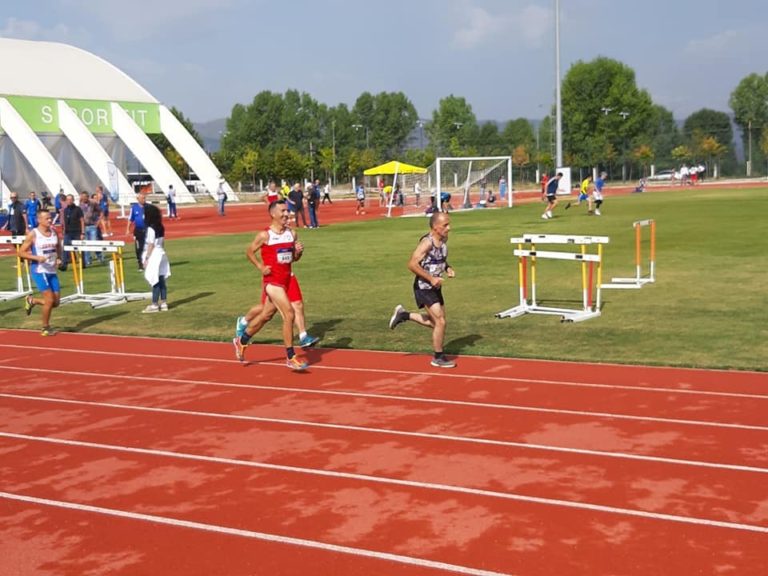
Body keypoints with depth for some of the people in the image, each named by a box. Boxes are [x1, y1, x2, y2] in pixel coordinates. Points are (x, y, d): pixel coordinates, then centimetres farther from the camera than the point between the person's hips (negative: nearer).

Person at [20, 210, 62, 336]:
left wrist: (59, 258, 3)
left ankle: (32, 300, 32)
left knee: (56, 302, 5)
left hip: (52, 271, 6)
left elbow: (59, 247, 23)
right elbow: (21, 252, -8)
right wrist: (37, 257, -21)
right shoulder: (33, 234, -9)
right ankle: (45, 328, 9)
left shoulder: (54, 232, 6)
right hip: (39, 271, -6)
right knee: (50, 300, -11)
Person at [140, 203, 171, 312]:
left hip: (153, 255, -8)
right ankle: (163, 303, 14)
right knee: (161, 280, 10)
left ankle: (154, 305, -2)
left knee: (155, 281, -5)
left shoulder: (150, 229, -15)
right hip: (161, 254, 8)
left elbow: (151, 245, -16)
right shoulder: (160, 227, 8)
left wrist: (146, 259, -12)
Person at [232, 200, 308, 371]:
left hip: (285, 280, 7)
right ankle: (291, 358, -8)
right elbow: (249, 251, 2)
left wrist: (299, 251, -7)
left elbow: (294, 258, 15)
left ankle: (241, 341, 41)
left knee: (266, 315, 19)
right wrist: (260, 267, -9)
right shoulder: (265, 235, -10)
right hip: (272, 281, -7)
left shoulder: (292, 234, 6)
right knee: (289, 314, -16)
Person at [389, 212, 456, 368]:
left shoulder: (443, 240, 4)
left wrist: (448, 268, 2)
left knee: (436, 322, 15)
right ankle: (438, 358, 8)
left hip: (435, 288, 9)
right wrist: (431, 278, -26)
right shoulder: (427, 243, -22)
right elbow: (412, 264, -25)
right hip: (424, 289, -9)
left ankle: (403, 315, 28)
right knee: (440, 322, -8)